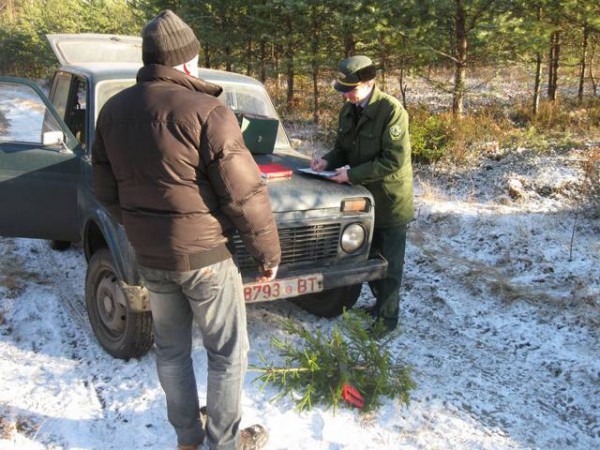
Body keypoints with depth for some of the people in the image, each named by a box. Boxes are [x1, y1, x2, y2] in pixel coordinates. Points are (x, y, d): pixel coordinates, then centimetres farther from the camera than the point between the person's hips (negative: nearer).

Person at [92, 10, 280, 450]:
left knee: (171, 349, 21)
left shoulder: (113, 111, 2)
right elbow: (245, 195, -17)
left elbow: (107, 191, 10)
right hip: (203, 253, -6)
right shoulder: (206, 112, -18)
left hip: (148, 256, 7)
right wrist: (269, 252, -5)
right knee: (228, 352, 12)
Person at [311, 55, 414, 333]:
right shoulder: (348, 110, 2)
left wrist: (352, 175, -25)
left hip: (390, 200, -7)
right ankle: (381, 304, 38)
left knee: (389, 264, 6)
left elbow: (394, 161, -24)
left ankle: (387, 319, 20)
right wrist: (328, 161, -9)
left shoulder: (392, 110, -20)